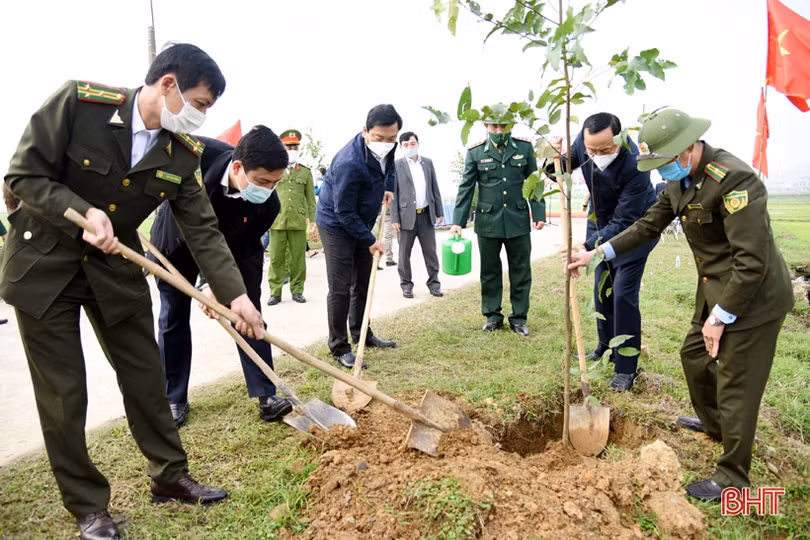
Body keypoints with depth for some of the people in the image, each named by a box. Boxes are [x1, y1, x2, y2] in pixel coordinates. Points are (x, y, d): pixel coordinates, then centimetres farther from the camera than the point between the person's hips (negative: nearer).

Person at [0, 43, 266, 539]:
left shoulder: (184, 153, -8)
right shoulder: (77, 101, -19)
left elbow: (203, 229, -8)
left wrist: (236, 294, -16)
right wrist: (84, 213, -29)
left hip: (116, 268, 4)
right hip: (45, 265, -3)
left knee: (146, 378, 9)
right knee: (63, 394, 4)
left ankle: (170, 476, 27)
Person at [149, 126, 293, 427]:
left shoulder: (267, 204, -32)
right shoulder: (196, 153, -36)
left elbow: (238, 250, -24)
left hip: (232, 248, 0)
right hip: (177, 241, 0)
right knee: (173, 318, 6)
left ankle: (265, 395, 4)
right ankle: (174, 399, 19)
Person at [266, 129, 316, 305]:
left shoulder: (305, 172, 13)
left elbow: (311, 198, 11)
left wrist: (311, 218, 4)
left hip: (298, 222, 1)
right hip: (277, 222, -1)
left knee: (298, 258, 4)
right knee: (276, 258, 0)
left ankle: (297, 290, 14)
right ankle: (275, 292, 7)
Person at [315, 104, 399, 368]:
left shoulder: (386, 148, -8)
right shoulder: (349, 163, -33)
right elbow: (344, 212, -26)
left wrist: (388, 187, 4)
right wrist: (370, 240, -19)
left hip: (361, 224, 8)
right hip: (336, 225, -8)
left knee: (363, 282, 16)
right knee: (340, 288, -6)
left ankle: (361, 334, 31)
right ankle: (339, 347, 5)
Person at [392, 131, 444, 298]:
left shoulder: (428, 163, 9)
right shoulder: (397, 165, -2)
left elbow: (434, 189, 11)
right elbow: (393, 193, -4)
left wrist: (439, 212, 8)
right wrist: (395, 218, -9)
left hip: (427, 215, 3)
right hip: (407, 216, -3)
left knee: (430, 251, 8)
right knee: (404, 253, 6)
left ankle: (433, 283, 17)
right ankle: (406, 284, 17)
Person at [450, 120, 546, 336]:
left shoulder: (525, 147, 2)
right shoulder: (475, 152, -1)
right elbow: (466, 188, 0)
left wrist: (539, 214, -1)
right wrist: (458, 221, -5)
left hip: (518, 220, 1)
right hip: (488, 221, 0)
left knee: (521, 271, 7)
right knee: (490, 271, 9)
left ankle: (519, 317, 19)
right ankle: (492, 316, 23)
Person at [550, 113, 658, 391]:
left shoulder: (634, 165, -36)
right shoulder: (584, 140, -19)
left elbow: (623, 223, -33)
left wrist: (587, 247, -44)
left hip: (632, 228, -6)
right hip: (601, 223, 6)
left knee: (623, 295, -9)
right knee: (601, 290, 14)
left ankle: (626, 368, 5)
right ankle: (606, 348, 33)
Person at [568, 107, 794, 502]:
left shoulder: (734, 179, -27)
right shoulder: (680, 179, 2)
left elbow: (752, 261, -28)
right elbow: (648, 226, 10)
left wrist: (720, 317, -21)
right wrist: (596, 254, 5)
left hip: (752, 296, -9)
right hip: (716, 291, 9)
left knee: (735, 385, 1)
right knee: (694, 355, 24)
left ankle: (732, 477, 19)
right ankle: (713, 422, 51)